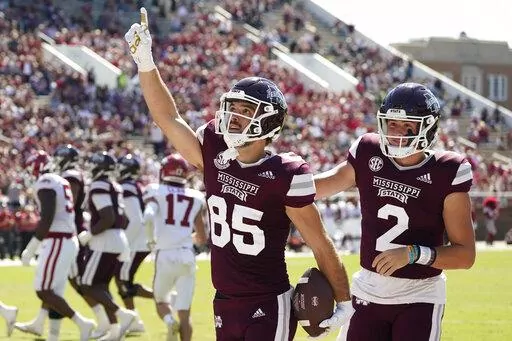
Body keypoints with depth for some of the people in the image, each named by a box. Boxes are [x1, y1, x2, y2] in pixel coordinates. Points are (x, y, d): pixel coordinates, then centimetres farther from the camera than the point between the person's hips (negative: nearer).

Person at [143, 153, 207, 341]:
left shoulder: (156, 192, 2)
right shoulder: (195, 198, 11)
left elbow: (148, 216, -19)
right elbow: (202, 239, 14)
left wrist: (151, 240, -1)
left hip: (165, 255, -2)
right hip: (188, 255, 2)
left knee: (161, 299, 19)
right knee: (184, 312, 7)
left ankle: (170, 322, -12)